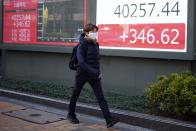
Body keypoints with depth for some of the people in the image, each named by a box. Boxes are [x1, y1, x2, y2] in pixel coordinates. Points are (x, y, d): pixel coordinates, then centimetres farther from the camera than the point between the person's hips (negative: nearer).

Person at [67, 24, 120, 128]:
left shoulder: (95, 44, 6)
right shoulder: (82, 45, -14)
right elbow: (81, 62, -23)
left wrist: (98, 72, 8)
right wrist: (94, 72, -26)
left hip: (94, 75, 5)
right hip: (82, 74, -5)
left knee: (100, 96, -6)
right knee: (75, 94, 13)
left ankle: (109, 120, -13)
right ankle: (71, 115, 35)